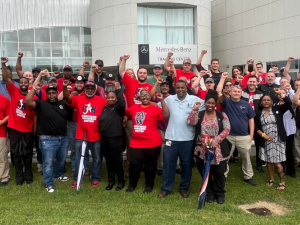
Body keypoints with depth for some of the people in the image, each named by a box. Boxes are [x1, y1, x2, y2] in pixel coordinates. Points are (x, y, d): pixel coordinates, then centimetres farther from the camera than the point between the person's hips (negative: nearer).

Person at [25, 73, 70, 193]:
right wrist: (34, 87, -26)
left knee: (62, 160, 22)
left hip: (63, 138, 5)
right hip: (48, 139, -5)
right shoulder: (41, 104, -5)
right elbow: (28, 102, -20)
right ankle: (49, 184, 14)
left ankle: (58, 174, 48)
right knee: (48, 163, 0)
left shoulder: (63, 103, 9)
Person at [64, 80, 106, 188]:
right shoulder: (78, 99, 0)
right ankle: (76, 179, 23)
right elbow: (67, 97, -15)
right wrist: (65, 87, -34)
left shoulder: (101, 101, -1)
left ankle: (95, 178, 26)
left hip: (96, 137, 0)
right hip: (80, 136, 1)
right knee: (78, 159, 11)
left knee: (97, 159, 11)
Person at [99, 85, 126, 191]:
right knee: (108, 161, 12)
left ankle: (121, 181, 16)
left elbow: (122, 103, -27)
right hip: (104, 138, 6)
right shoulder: (104, 108, 12)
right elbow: (101, 121, 14)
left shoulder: (118, 108, -4)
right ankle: (111, 180, 24)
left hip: (116, 138, -6)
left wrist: (118, 90, -25)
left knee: (117, 160, 2)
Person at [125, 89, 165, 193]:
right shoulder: (134, 108, 9)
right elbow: (125, 113, 25)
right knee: (134, 165, 8)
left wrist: (162, 101, -22)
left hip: (152, 143, -3)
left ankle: (149, 185, 29)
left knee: (150, 165, 12)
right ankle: (132, 185, 28)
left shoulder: (155, 109, -5)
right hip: (136, 143, 3)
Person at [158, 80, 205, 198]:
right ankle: (166, 188, 18)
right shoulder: (169, 99, 5)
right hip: (171, 137, 1)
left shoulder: (195, 99, 0)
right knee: (168, 163, 6)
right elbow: (157, 105, 15)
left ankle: (184, 188, 25)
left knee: (186, 164, 10)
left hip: (188, 138, -1)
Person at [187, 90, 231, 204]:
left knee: (219, 173, 7)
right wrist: (195, 108, -16)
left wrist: (216, 140, -15)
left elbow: (227, 129, -5)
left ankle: (220, 194, 26)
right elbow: (190, 122, -13)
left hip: (218, 150, -1)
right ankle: (209, 193, 27)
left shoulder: (222, 115, 3)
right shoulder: (199, 115, 4)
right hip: (202, 150, 1)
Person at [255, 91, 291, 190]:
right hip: (266, 141, 3)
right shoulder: (259, 113, 6)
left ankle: (282, 181, 12)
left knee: (276, 162, -4)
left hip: (277, 140, -3)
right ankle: (272, 179, 28)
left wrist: (281, 94, -21)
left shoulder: (277, 109, 1)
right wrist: (264, 135, -8)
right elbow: (256, 127, 5)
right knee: (268, 161, 10)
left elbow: (288, 103, -13)